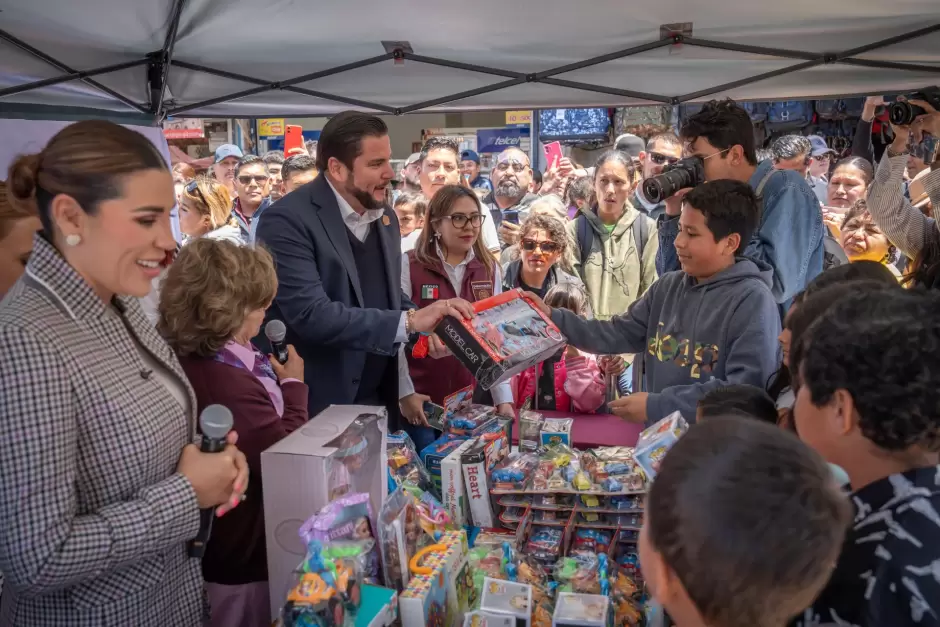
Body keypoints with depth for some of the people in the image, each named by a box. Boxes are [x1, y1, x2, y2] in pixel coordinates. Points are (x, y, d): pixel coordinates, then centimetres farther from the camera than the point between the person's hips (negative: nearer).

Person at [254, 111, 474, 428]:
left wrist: (428, 325, -3)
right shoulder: (287, 220, -17)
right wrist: (410, 321, -27)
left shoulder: (385, 216, 6)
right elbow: (312, 314, -27)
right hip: (313, 409, -6)